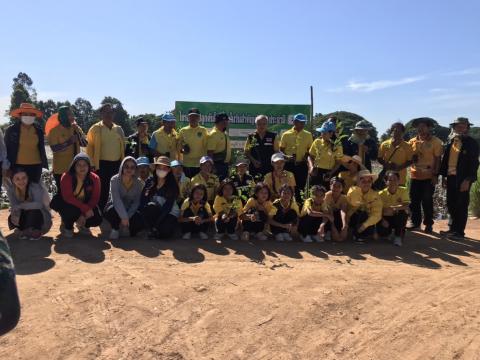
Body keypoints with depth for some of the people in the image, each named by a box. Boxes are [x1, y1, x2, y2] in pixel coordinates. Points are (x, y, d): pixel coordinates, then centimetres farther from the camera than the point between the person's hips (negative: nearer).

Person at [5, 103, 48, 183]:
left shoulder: (38, 130, 6)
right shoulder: (11, 129, -2)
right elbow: (7, 149, 2)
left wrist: (44, 163, 13)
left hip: (36, 165, 3)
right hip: (18, 166, -2)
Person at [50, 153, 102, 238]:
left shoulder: (94, 178, -13)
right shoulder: (66, 177, -21)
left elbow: (95, 198, -14)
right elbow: (68, 197, -29)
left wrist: (84, 215, -26)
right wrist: (85, 209, -37)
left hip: (86, 205, 3)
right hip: (68, 203, -2)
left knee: (97, 219, -21)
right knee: (71, 210, -36)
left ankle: (82, 224, 16)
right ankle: (67, 227, 0)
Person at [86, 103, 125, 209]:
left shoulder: (119, 129, 11)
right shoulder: (95, 129, -2)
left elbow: (123, 146, 16)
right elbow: (89, 148, -3)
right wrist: (92, 165, -7)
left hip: (117, 164, 4)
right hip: (102, 165, -4)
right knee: (102, 191, 1)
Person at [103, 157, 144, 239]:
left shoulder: (139, 183, -7)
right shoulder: (115, 180, -16)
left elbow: (136, 202, -11)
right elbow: (116, 200, -28)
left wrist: (127, 217, -26)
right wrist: (124, 217, -40)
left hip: (129, 211, 2)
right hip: (115, 209, -2)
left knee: (140, 221, -27)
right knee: (112, 211, -37)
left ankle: (126, 228, 10)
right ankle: (115, 229, -4)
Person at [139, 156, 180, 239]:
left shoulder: (172, 186, -10)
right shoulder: (150, 182, -2)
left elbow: (168, 207, -16)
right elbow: (143, 200, -5)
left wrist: (156, 223, -22)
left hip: (170, 213, -2)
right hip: (154, 212, 2)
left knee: (165, 232, -30)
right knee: (151, 207, -32)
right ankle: (153, 230, -10)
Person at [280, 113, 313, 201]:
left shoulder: (308, 135, 6)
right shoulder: (286, 134, 2)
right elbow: (281, 149, 5)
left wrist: (306, 156, -9)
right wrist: (286, 156, -14)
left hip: (302, 165, 1)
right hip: (289, 164, -1)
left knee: (301, 186, 5)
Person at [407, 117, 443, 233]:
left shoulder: (436, 141, -3)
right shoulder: (412, 141, 7)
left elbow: (437, 159, -5)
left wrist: (435, 175, -10)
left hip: (429, 176, -4)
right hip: (415, 176, 4)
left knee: (427, 201, 3)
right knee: (414, 200, 8)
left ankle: (428, 224, 14)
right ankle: (415, 222, 21)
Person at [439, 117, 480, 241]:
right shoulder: (451, 141, 12)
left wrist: (468, 180, -16)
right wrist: (443, 176, 10)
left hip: (462, 179, -6)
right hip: (450, 177, 6)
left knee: (461, 206, 0)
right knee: (451, 204, 12)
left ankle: (459, 232, 7)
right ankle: (452, 229, 23)